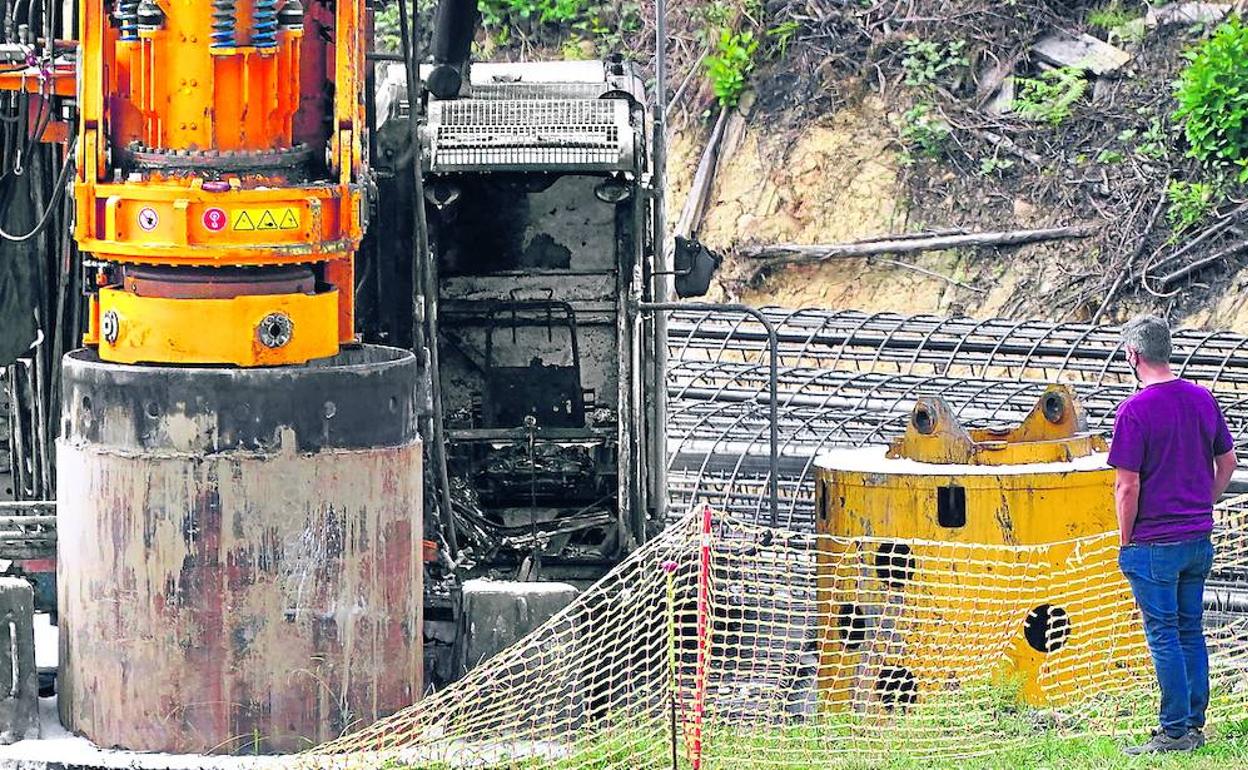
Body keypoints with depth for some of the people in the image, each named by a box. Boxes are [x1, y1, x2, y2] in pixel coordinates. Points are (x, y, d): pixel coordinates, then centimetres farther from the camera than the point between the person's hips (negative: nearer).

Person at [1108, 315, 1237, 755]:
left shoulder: (1135, 410, -16)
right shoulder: (1202, 399, 4)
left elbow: (1128, 486, -16)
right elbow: (1228, 462, 13)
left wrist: (1125, 542, -5)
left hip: (1154, 543, -6)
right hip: (1199, 538, 6)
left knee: (1164, 635, 0)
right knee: (1191, 632, 14)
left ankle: (1175, 731, 2)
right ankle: (1195, 724, 19)